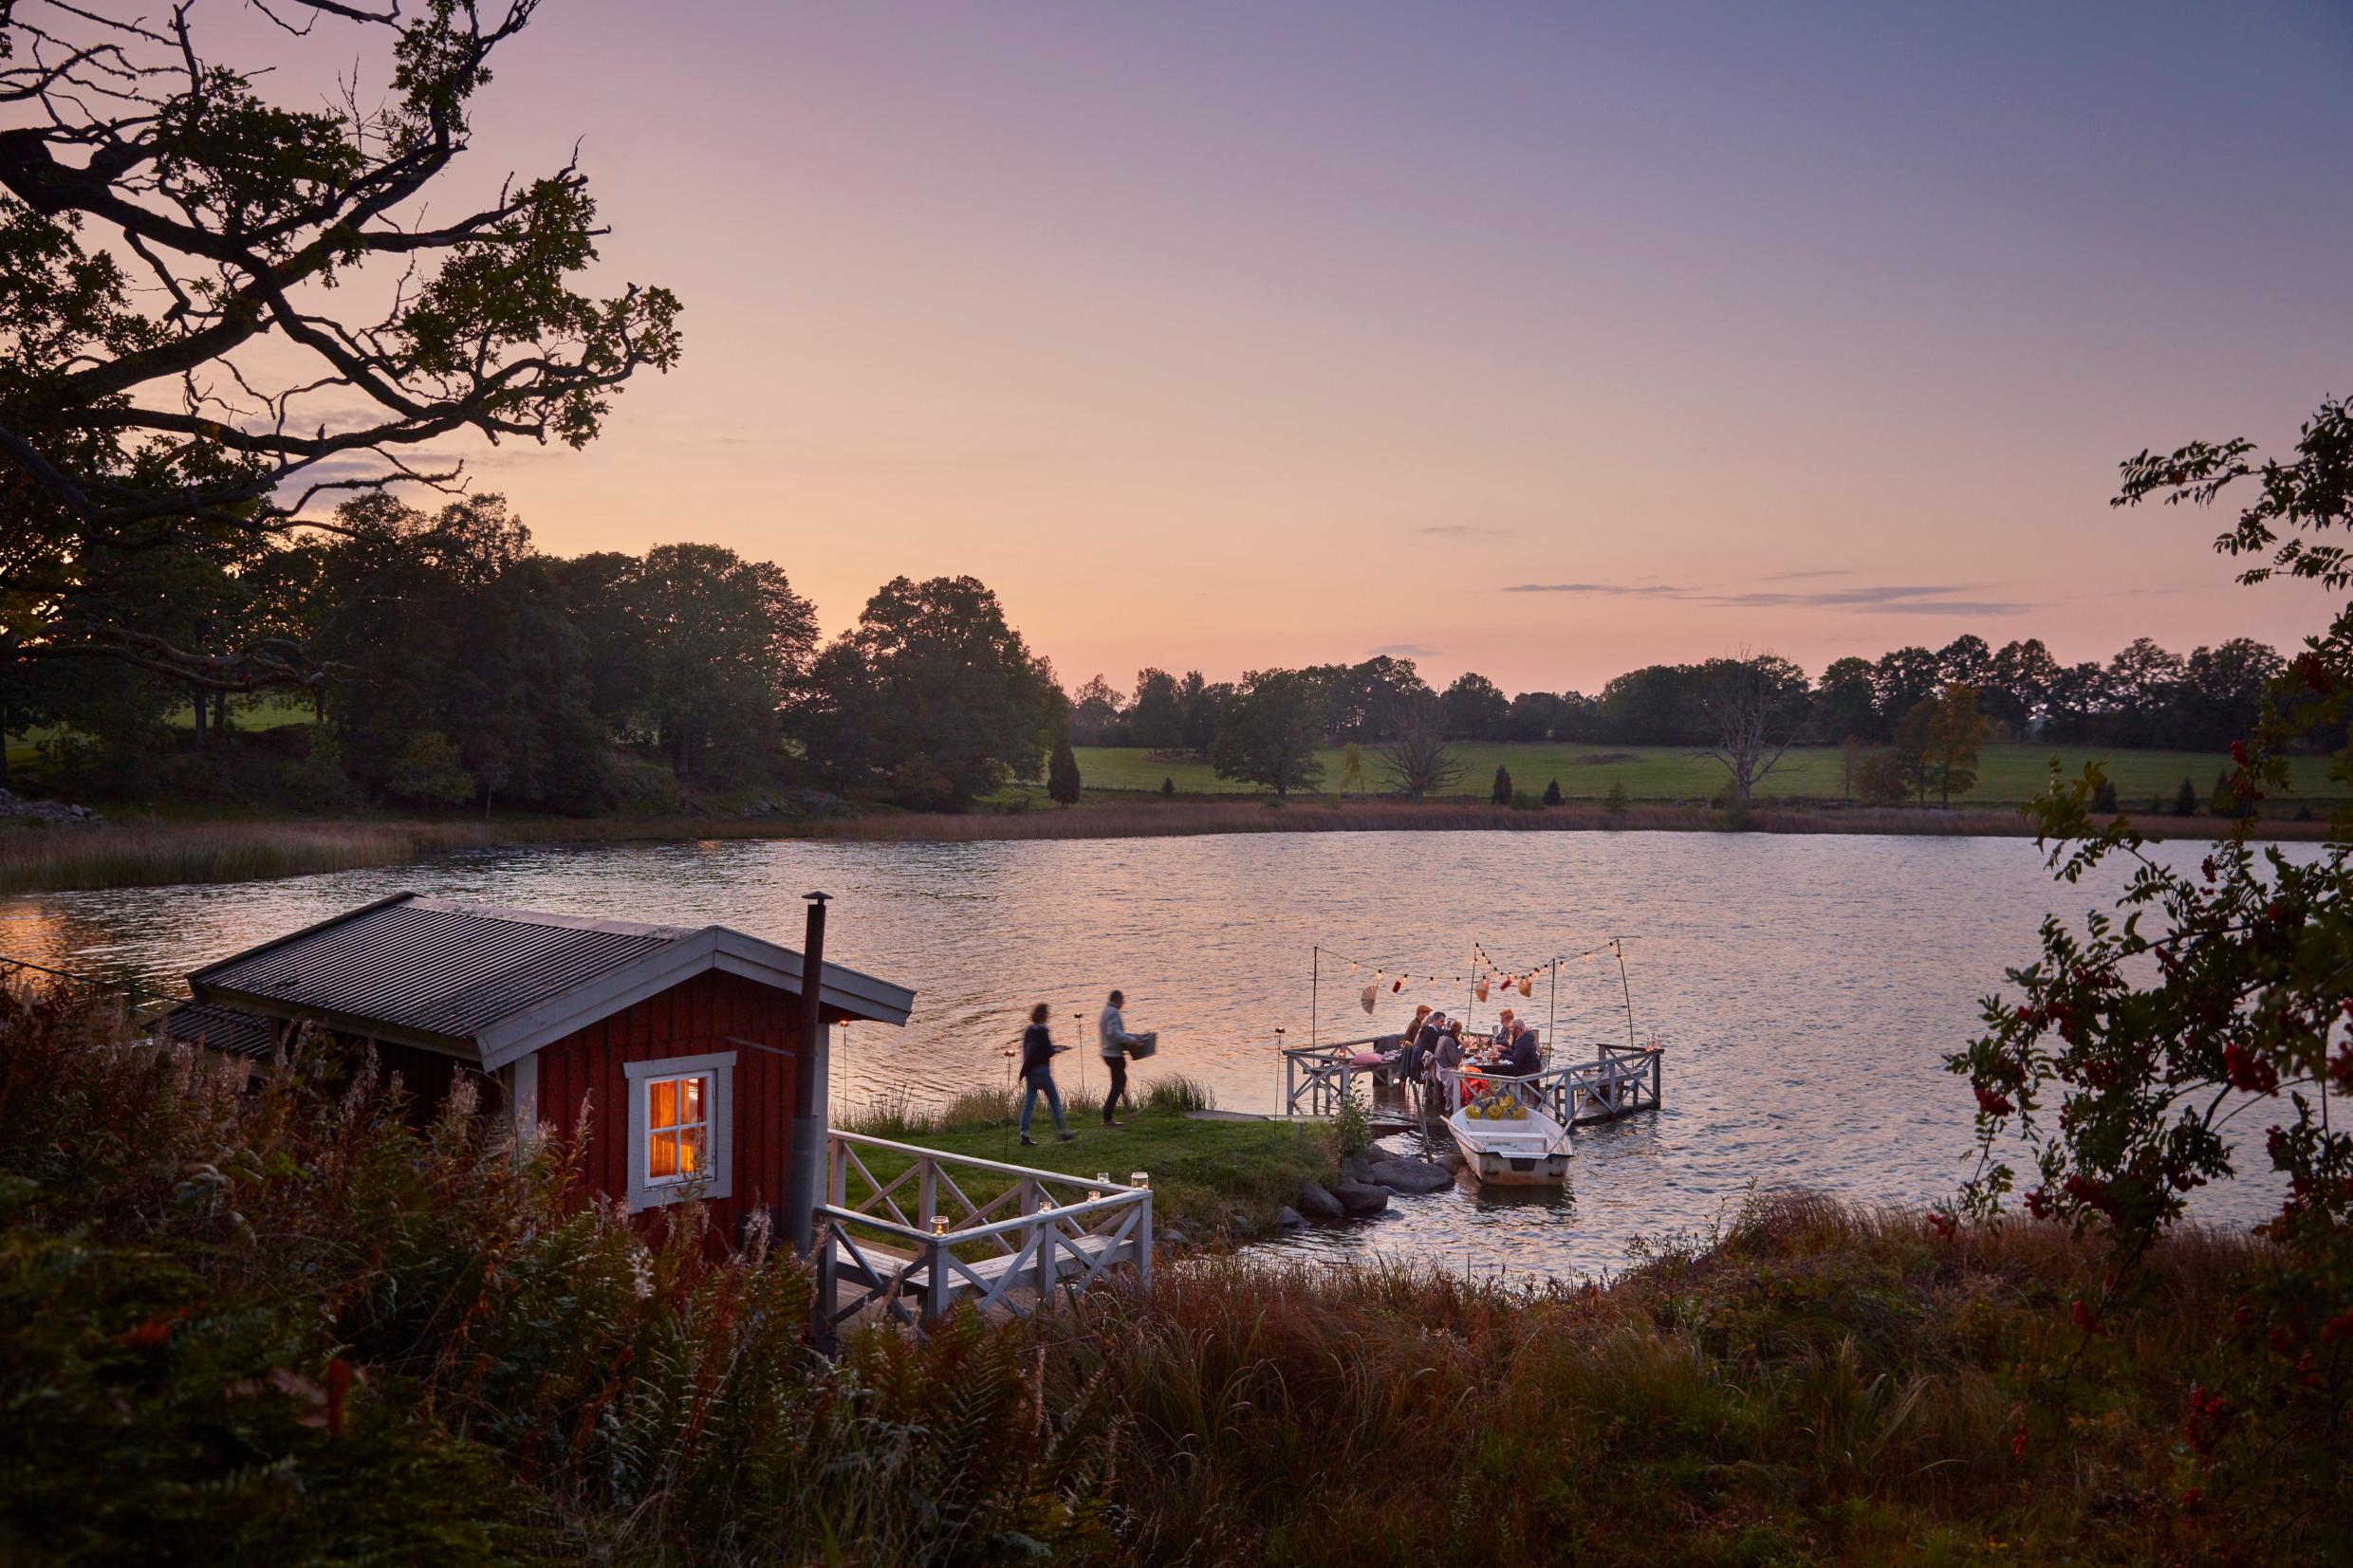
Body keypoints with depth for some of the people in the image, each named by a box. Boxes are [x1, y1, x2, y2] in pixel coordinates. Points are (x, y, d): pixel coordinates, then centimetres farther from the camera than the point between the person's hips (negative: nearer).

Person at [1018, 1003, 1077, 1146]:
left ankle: (1024, 1135, 0)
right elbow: (1047, 1052, -19)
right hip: (1041, 1070, -7)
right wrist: (1057, 1050, 0)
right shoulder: (1042, 1031, -15)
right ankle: (1062, 1131, 11)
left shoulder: (1028, 1031, 9)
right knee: (1054, 1101, 5)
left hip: (1030, 1071, 7)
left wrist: (1055, 1048, 19)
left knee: (1028, 1103, 5)